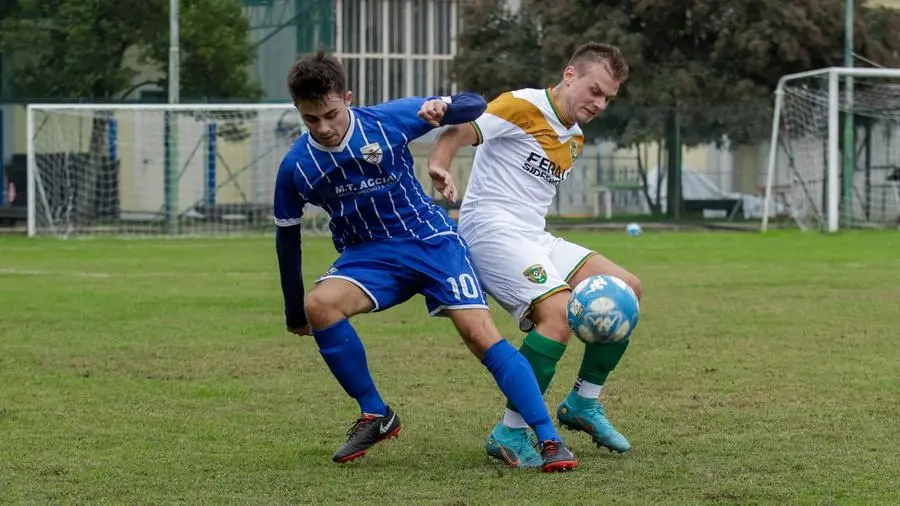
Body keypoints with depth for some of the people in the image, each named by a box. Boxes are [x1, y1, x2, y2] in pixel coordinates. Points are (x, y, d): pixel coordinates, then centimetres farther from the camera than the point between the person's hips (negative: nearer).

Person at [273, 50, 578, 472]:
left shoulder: (388, 119, -14)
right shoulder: (296, 167, -8)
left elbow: (475, 106, -6)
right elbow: (287, 236, 8)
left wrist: (443, 109, -30)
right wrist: (294, 311, 14)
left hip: (431, 240, -2)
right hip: (367, 255, 2)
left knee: (480, 333, -19)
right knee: (318, 304, -27)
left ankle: (550, 440, -14)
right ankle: (375, 416, -9)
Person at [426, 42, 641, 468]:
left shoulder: (575, 139, 19)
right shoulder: (523, 107, -8)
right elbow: (454, 136, -15)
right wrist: (437, 174, -32)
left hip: (534, 239, 9)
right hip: (491, 229, -9)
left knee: (627, 290, 3)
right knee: (561, 311, -27)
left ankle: (584, 403, 14)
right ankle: (510, 434, -21)